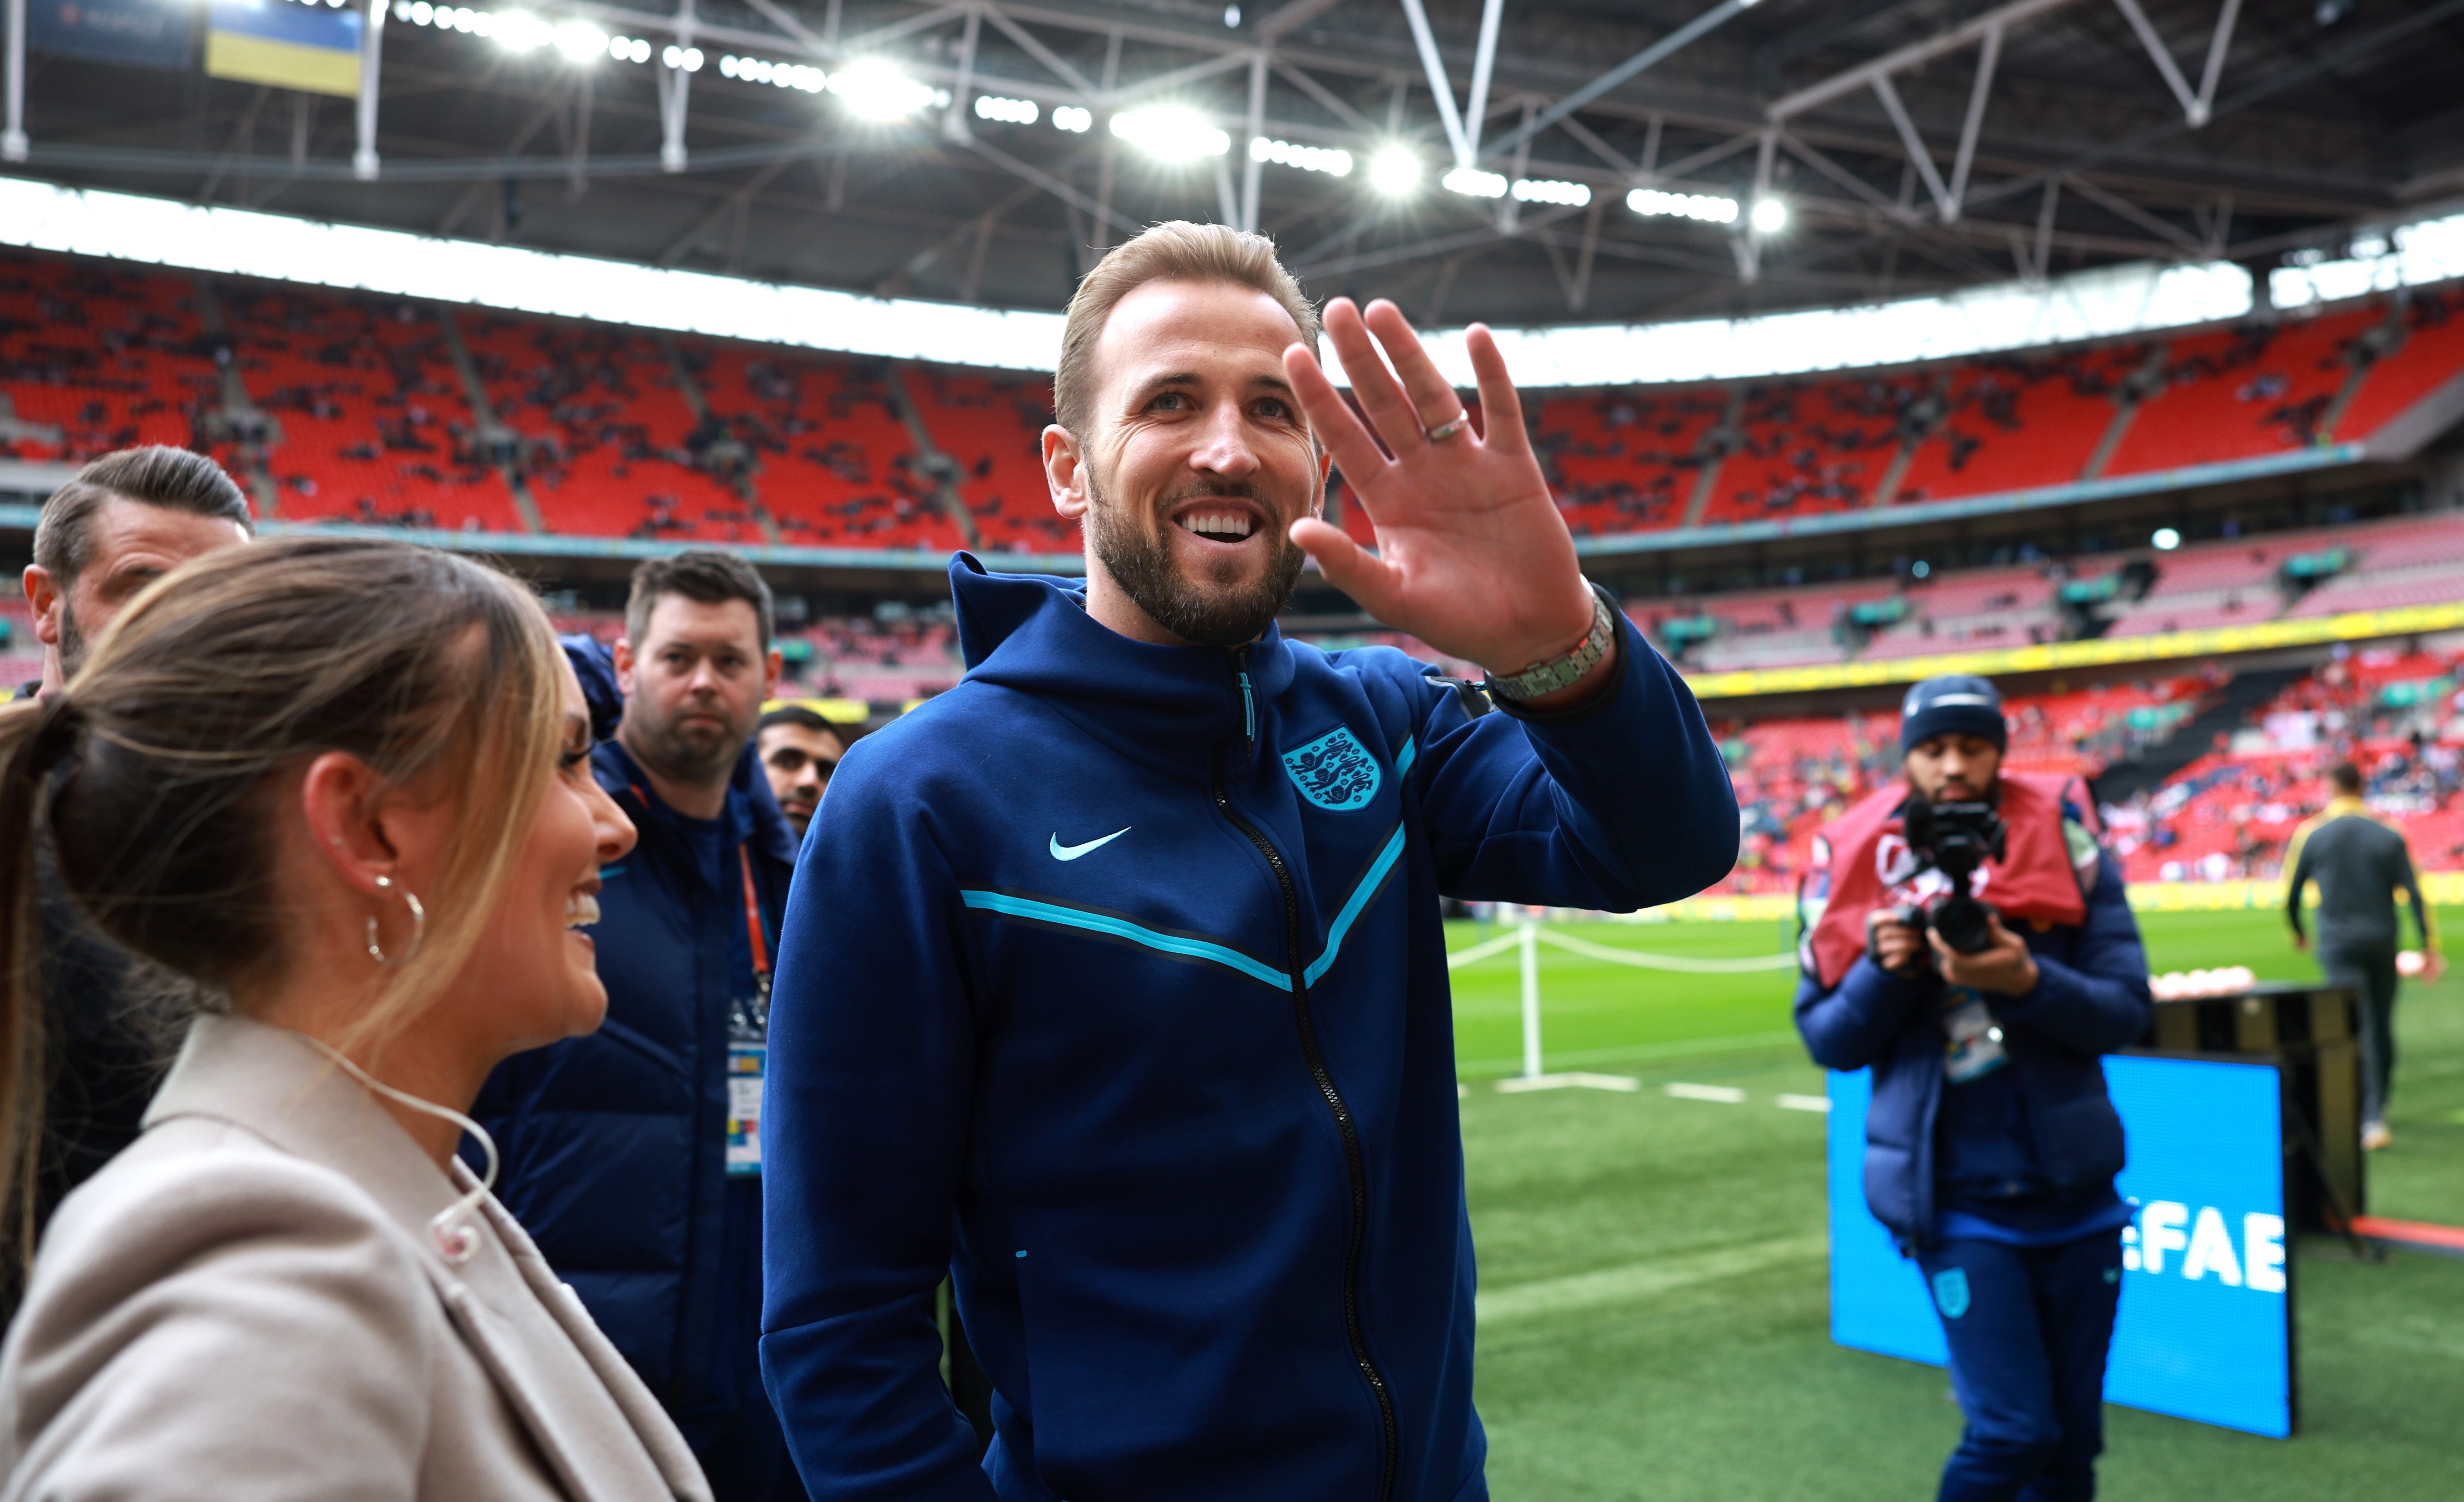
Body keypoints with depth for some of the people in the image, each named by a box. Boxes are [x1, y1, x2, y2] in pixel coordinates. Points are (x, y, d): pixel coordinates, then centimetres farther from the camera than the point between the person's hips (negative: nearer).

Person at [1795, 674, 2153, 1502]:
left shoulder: (2062, 842, -2)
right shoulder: (1861, 862, -3)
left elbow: (2127, 1010, -6)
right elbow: (1827, 1040, 0)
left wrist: (2027, 982, -24)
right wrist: (1885, 971, -19)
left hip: (2073, 1185, 2)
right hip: (1956, 1195, -2)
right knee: (2013, 1429, -9)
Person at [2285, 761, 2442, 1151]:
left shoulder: (2310, 834, -2)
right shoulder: (2390, 835, 3)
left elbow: (2290, 895, 3)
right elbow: (2414, 895, -2)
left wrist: (2299, 935, 21)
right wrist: (2430, 948, -1)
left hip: (2338, 944, -3)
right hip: (2383, 942, 3)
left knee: (2357, 1028, -9)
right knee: (2382, 1026, 16)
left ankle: (2372, 1120, -20)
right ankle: (2378, 1108, 30)